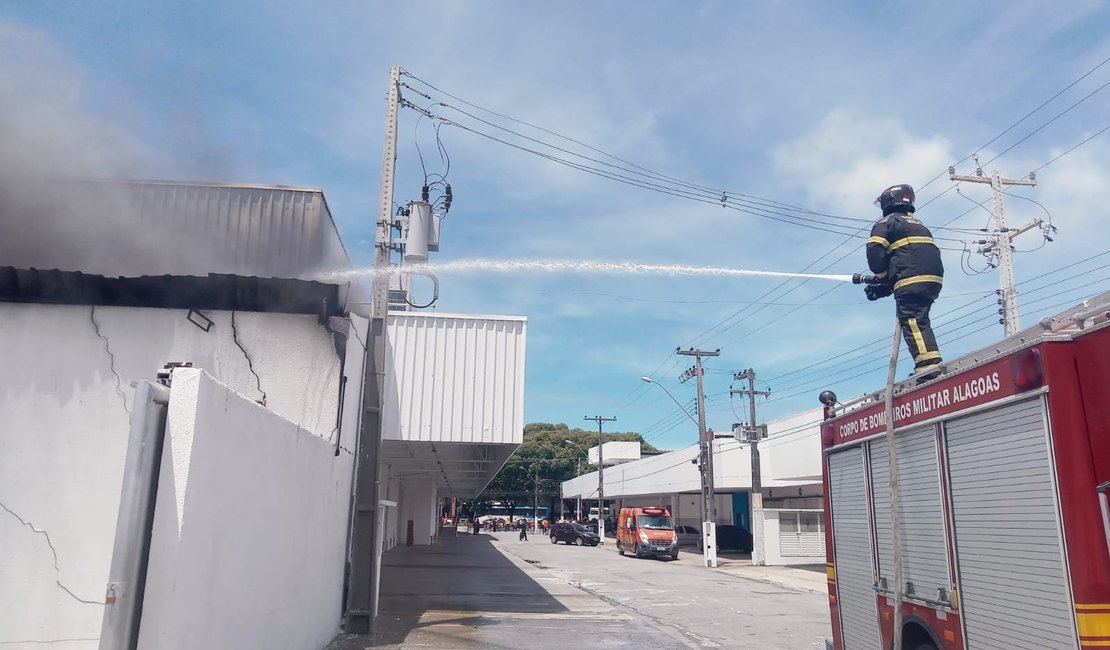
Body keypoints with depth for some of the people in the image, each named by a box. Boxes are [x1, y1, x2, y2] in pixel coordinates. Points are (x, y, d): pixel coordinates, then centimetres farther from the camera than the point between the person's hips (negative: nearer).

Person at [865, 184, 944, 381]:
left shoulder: (887, 221, 8)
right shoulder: (918, 224, 33)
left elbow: (874, 250, -9)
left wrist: (882, 276, 8)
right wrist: (883, 289, 24)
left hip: (911, 278, -8)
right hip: (934, 279, 8)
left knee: (911, 321, -13)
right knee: (920, 321, 16)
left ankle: (928, 365, -26)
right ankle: (932, 363, 11)